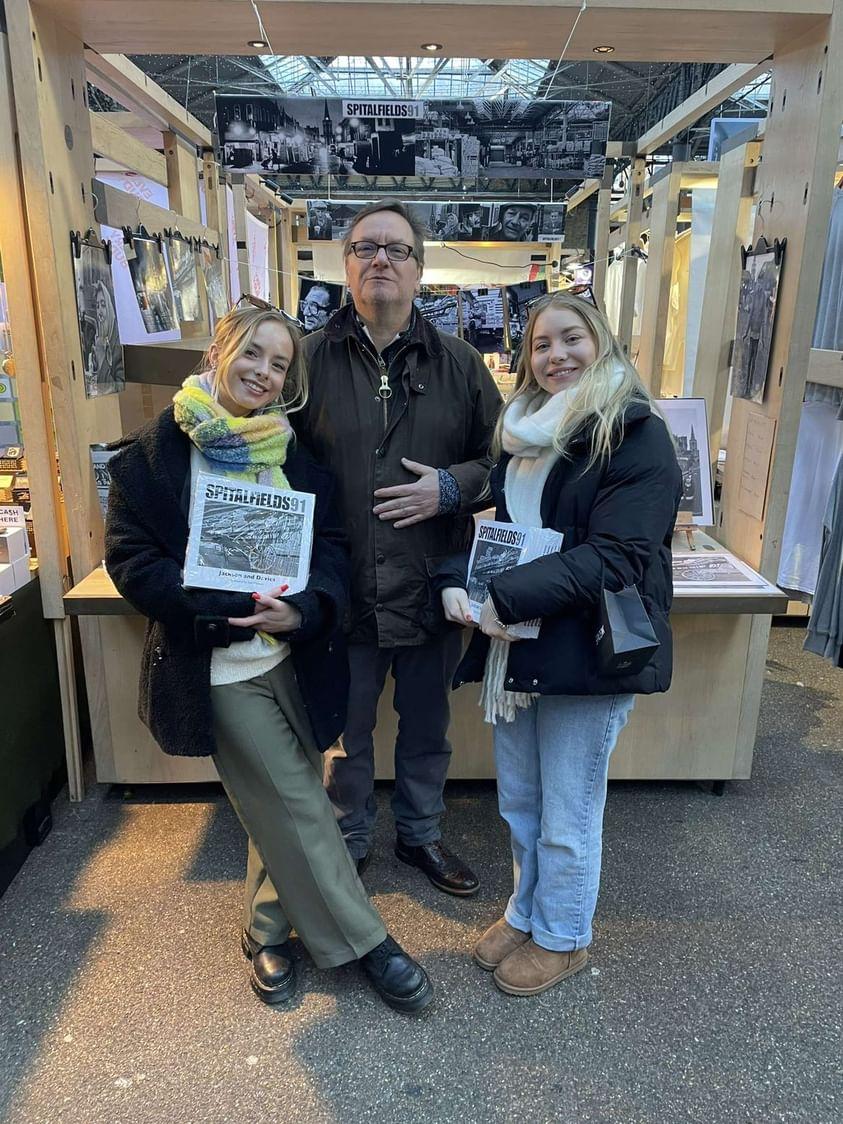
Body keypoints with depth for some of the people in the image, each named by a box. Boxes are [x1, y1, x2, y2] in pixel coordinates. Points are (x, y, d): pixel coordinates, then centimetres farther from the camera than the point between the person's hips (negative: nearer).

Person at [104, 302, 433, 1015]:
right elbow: (132, 561, -9)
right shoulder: (155, 453, -5)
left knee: (280, 807, 15)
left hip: (294, 655, 4)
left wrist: (304, 611, -18)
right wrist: (233, 609, -19)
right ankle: (364, 943, 21)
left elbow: (332, 545, 3)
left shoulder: (293, 454, 8)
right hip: (219, 667, -4)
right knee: (299, 808, 2)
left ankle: (267, 931, 38)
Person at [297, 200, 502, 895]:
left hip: (432, 589, 2)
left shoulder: (458, 363, 2)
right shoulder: (311, 359, -2)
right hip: (343, 592, -1)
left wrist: (452, 487, -14)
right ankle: (350, 844, 41)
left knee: (427, 730, 20)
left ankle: (422, 834, 44)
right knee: (346, 733, 16)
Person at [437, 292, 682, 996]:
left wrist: (508, 598, -24)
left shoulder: (636, 436, -11)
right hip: (515, 648, 7)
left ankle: (561, 938, 34)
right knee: (519, 802, 20)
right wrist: (455, 580, -7)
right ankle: (526, 913, 43)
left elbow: (619, 556, -20)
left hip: (587, 652, -6)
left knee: (567, 818, 10)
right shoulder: (523, 432, 12)